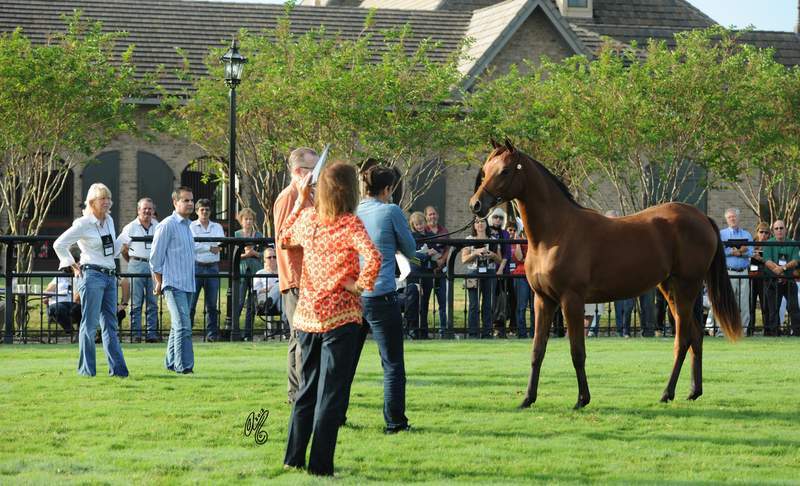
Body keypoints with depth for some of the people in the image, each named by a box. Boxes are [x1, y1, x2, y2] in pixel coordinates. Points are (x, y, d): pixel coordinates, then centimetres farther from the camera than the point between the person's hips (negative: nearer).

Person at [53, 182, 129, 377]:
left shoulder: (109, 221, 12)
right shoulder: (83, 224, -8)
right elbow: (59, 244, -7)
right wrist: (73, 265, -3)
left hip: (110, 275, 7)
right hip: (92, 275, -7)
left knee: (110, 324, 7)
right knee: (89, 324, -5)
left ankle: (117, 368, 6)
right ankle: (86, 369, -2)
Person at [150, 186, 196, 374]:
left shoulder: (187, 225, 17)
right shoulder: (167, 225, -8)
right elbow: (156, 257, -7)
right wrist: (159, 282, -5)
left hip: (188, 285, 8)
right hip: (174, 284, -8)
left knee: (178, 326, 12)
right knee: (183, 326, -15)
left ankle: (171, 363, 19)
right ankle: (184, 365, -17)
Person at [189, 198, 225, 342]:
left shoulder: (217, 227, 15)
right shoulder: (191, 226, 6)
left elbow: (221, 242, -3)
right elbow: (191, 245, -8)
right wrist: (210, 248, -10)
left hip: (212, 267, 3)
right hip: (196, 266, -3)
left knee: (212, 303, 3)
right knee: (191, 302, -6)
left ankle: (212, 333, 6)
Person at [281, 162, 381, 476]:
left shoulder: (308, 218, 3)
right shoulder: (349, 224, -14)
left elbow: (283, 239, 24)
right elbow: (373, 257, -31)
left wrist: (299, 202, 25)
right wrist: (361, 284, -15)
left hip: (306, 316, 6)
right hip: (340, 317, -6)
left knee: (307, 389, 18)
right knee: (331, 394, -1)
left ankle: (294, 458, 22)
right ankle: (320, 465, -2)